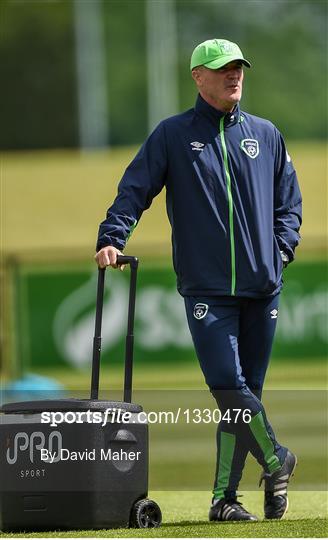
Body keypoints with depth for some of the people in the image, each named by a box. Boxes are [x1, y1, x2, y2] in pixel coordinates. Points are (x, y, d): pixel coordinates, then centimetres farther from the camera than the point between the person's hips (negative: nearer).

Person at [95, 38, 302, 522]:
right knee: (228, 386, -17)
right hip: (206, 288, -3)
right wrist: (111, 239, -13)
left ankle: (225, 496, 7)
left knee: (244, 393, 2)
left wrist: (282, 247, 5)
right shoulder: (173, 135, 5)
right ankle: (276, 460, 0)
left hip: (261, 286, 3)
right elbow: (134, 189, 1)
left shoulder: (265, 135, 14)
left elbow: (289, 198, 20)